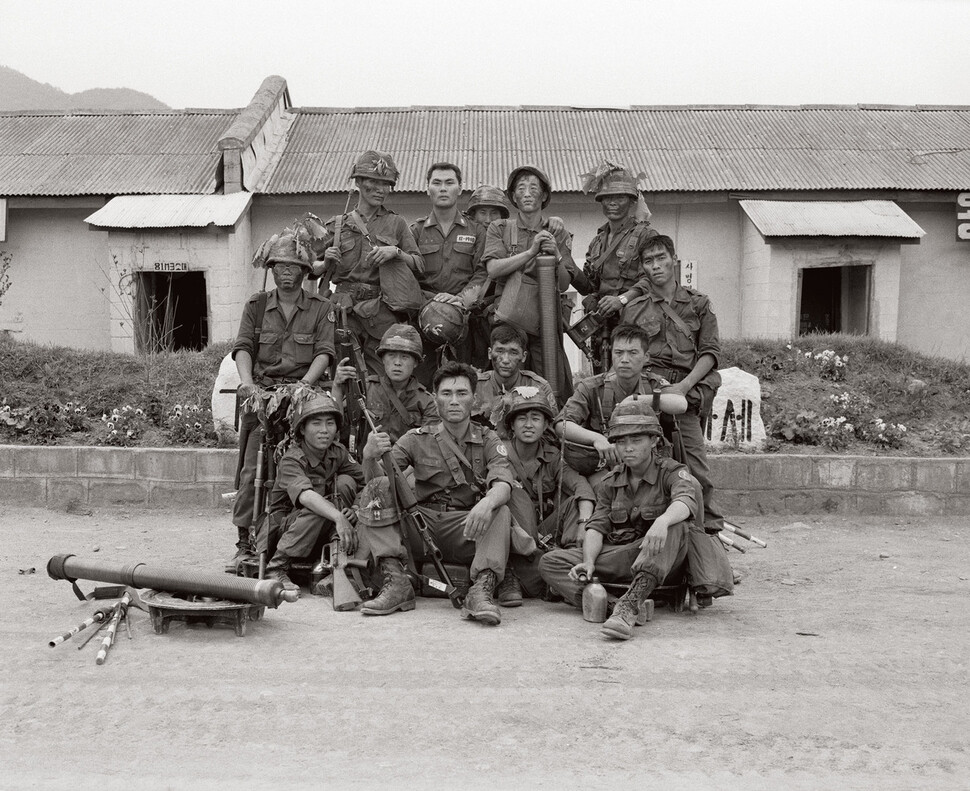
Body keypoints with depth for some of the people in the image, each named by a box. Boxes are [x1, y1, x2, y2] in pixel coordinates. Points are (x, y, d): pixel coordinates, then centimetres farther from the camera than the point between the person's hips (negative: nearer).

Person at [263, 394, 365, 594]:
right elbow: (305, 495, -41)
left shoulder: (338, 453, -2)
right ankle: (276, 567, -23)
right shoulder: (291, 460, -21)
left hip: (322, 531, 5)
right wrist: (339, 518, -55)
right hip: (283, 526, -5)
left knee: (346, 482, -14)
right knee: (316, 508, -34)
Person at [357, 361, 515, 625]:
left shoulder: (488, 441, 6)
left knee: (501, 512, -28)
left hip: (465, 532, -1)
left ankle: (482, 590, -38)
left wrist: (487, 503, -38)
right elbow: (378, 481, -3)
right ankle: (396, 582, -29)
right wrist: (369, 457, -27)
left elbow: (503, 483, -14)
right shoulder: (417, 439, 8)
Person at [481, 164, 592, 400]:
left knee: (557, 389, -7)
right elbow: (493, 269, -7)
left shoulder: (557, 233, 13)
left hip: (545, 320, 1)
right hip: (509, 318, 0)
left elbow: (564, 284, 6)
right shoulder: (499, 229, 11)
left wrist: (555, 256, -13)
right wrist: (532, 251, -13)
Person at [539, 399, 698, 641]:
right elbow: (597, 526, 4)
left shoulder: (672, 472, -4)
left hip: (661, 562, -4)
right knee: (550, 562, -9)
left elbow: (686, 501, -27)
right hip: (618, 557, 4)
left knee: (675, 527, -36)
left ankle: (630, 604, -47)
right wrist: (588, 562, -18)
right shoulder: (610, 482, 11)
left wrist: (661, 522, -50)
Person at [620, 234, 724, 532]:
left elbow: (710, 351, 9)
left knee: (693, 460, -13)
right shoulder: (633, 309, 16)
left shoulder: (698, 303, 16)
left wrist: (684, 385, -6)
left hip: (688, 388, 0)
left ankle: (711, 526, -4)